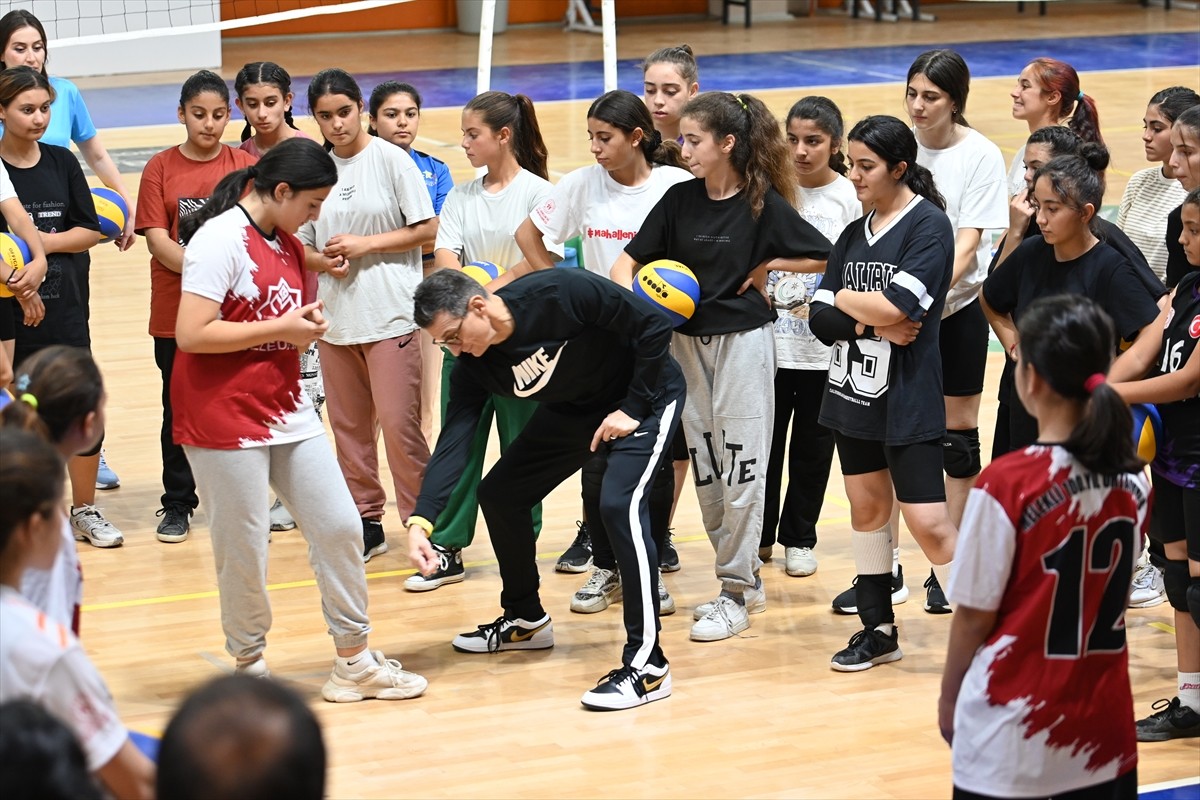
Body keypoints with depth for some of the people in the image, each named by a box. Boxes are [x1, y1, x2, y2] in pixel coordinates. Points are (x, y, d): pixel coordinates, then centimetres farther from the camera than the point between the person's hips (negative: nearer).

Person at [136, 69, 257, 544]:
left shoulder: (247, 166, 3)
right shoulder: (160, 169, 0)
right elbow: (156, 238, -6)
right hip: (176, 313, 0)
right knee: (179, 407, 8)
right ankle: (177, 504, 20)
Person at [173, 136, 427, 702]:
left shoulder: (286, 244, 12)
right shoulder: (219, 241, -15)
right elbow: (191, 334, -22)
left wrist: (306, 328, 3)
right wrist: (280, 329, -17)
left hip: (288, 413, 8)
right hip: (224, 421, -8)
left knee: (340, 528, 6)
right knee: (244, 550, 0)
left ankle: (354, 661, 16)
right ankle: (250, 667, 18)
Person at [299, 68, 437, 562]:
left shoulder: (390, 160, -5)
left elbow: (427, 230, -5)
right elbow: (302, 245, 12)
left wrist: (365, 245, -12)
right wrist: (323, 261, -9)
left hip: (391, 314, -5)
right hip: (336, 316, 5)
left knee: (399, 424, -9)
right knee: (349, 426, 9)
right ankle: (366, 523, 20)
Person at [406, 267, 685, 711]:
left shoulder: (560, 293, -33)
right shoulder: (474, 366, -14)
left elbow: (654, 324, -27)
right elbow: (453, 441, -19)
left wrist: (633, 409, -23)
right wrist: (420, 521, -31)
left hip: (645, 394, -7)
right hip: (573, 409, 7)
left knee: (619, 503, -26)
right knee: (499, 494, 6)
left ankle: (647, 664, -21)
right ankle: (527, 620, 29)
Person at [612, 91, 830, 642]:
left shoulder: (763, 203, -10)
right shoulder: (680, 200, 1)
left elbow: (825, 257, -7)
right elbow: (628, 261, 4)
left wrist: (765, 266, -9)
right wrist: (629, 295, -15)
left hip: (743, 340, -5)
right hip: (686, 342, 5)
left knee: (741, 468, -4)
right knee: (704, 467, 10)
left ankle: (736, 592, 4)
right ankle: (745, 578, 22)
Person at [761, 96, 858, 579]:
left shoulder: (849, 197, -5)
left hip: (824, 348, -1)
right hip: (769, 341, 1)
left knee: (812, 447, 11)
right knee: (763, 440, 7)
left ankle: (798, 539, 25)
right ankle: (759, 535, 23)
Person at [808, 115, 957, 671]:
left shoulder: (929, 226, -10)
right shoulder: (854, 234, 10)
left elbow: (897, 306, -22)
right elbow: (821, 317, 3)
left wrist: (844, 299, -5)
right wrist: (874, 325, -15)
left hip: (907, 399, -7)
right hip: (852, 392, 7)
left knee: (928, 523, -10)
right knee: (866, 507, 13)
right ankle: (878, 630, 24)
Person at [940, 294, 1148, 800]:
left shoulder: (1008, 483, -16)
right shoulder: (1133, 483, 0)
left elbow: (975, 617, -9)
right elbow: (1102, 595, 9)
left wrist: (948, 699, 5)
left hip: (1013, 739, -5)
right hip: (1103, 729, 5)